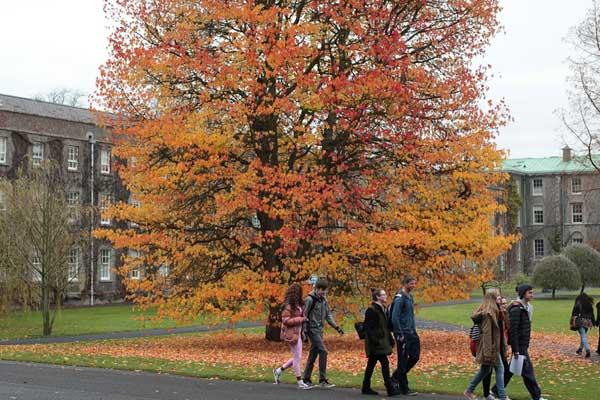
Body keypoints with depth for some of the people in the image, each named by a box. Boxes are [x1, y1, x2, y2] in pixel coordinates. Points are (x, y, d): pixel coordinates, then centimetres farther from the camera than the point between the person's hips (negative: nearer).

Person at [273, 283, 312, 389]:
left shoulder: (297, 304, 12)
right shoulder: (288, 305, -15)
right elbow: (286, 320, -19)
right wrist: (301, 319, -18)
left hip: (298, 333, 9)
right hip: (291, 334, -9)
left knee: (297, 357, 14)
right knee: (297, 358, -3)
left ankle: (278, 371, 26)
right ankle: (300, 383, 5)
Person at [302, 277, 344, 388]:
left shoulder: (323, 300, 11)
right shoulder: (310, 299, -13)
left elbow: (328, 315, 16)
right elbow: (304, 316, -12)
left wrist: (336, 327, 7)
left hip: (320, 330, 8)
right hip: (312, 329, -8)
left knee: (313, 354, 10)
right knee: (323, 351, -15)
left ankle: (306, 379, 18)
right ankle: (323, 380, -12)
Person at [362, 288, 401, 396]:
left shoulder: (382, 309, 16)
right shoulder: (371, 310, -14)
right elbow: (369, 328, -19)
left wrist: (390, 340, 18)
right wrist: (375, 341, -24)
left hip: (382, 342, 10)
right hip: (376, 343, -10)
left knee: (371, 364, 13)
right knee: (385, 363, -12)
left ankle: (366, 387, 18)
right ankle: (390, 388, -11)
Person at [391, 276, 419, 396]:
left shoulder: (410, 297, 14)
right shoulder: (399, 298, -14)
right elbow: (395, 318, -18)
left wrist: (414, 330, 15)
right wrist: (400, 335, -18)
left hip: (411, 332, 9)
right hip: (403, 334, -9)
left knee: (415, 356, 7)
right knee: (403, 360, -2)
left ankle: (396, 376, 24)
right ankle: (404, 388, 5)